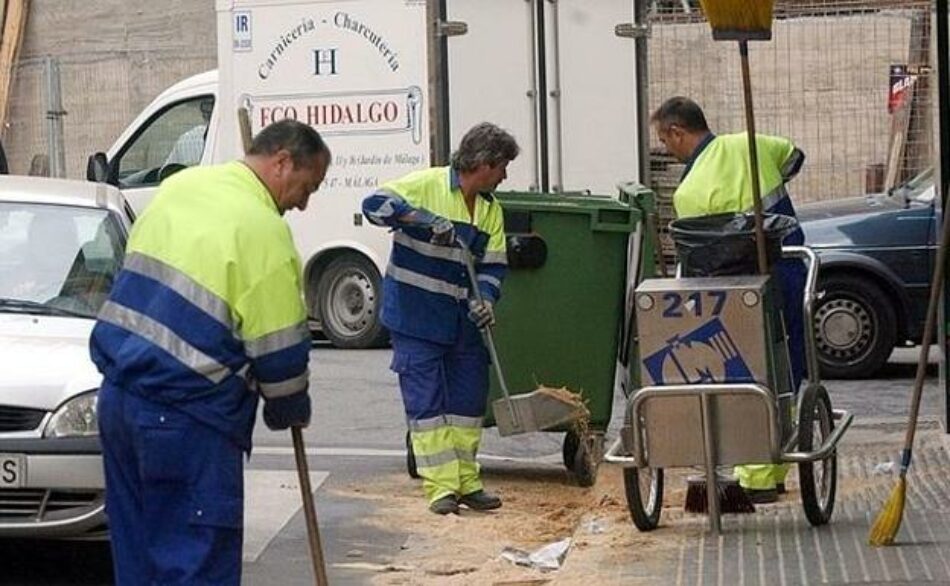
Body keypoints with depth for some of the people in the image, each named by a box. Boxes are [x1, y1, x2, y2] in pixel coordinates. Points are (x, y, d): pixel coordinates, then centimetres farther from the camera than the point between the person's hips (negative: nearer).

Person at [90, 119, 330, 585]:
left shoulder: (180, 185, 12)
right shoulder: (263, 229, -12)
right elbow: (279, 351, -9)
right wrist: (291, 411, 10)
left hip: (118, 395, 8)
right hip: (187, 416, -8)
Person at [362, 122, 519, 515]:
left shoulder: (491, 209, 8)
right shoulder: (426, 185, -11)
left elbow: (493, 265, 7)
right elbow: (374, 205, -22)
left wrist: (485, 299, -13)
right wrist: (427, 220, -29)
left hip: (462, 320, 7)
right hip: (416, 317, -6)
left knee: (468, 400, 10)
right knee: (426, 403, -4)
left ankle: (466, 483, 21)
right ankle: (440, 487, -1)